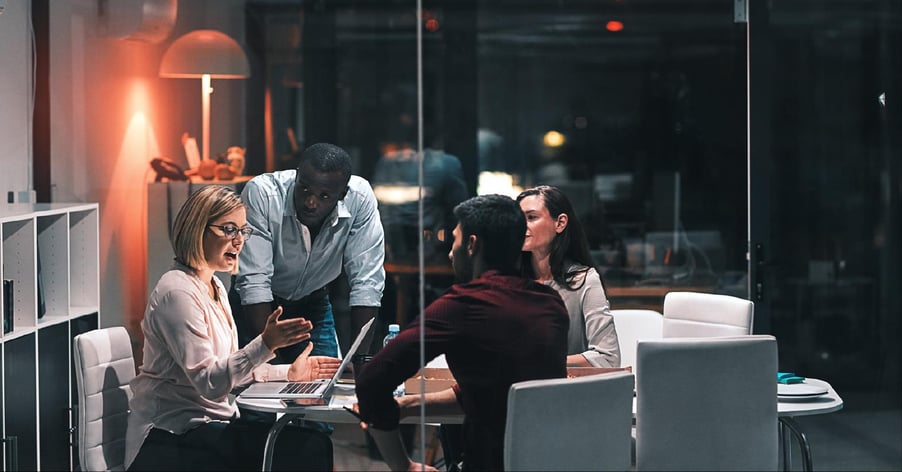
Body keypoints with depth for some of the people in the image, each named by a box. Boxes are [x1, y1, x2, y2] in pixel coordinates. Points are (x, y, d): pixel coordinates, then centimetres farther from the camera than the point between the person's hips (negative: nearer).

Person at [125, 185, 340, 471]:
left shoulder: (215, 287, 15)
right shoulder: (177, 292, -15)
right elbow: (209, 382, -22)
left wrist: (289, 373, 7)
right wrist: (265, 345, -32)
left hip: (212, 425, 9)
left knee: (314, 444, -13)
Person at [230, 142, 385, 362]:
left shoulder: (360, 197, -25)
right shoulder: (261, 193, -31)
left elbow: (367, 282, -22)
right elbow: (253, 280, -32)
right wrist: (271, 358, -38)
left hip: (313, 304, 2)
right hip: (255, 308, -2)